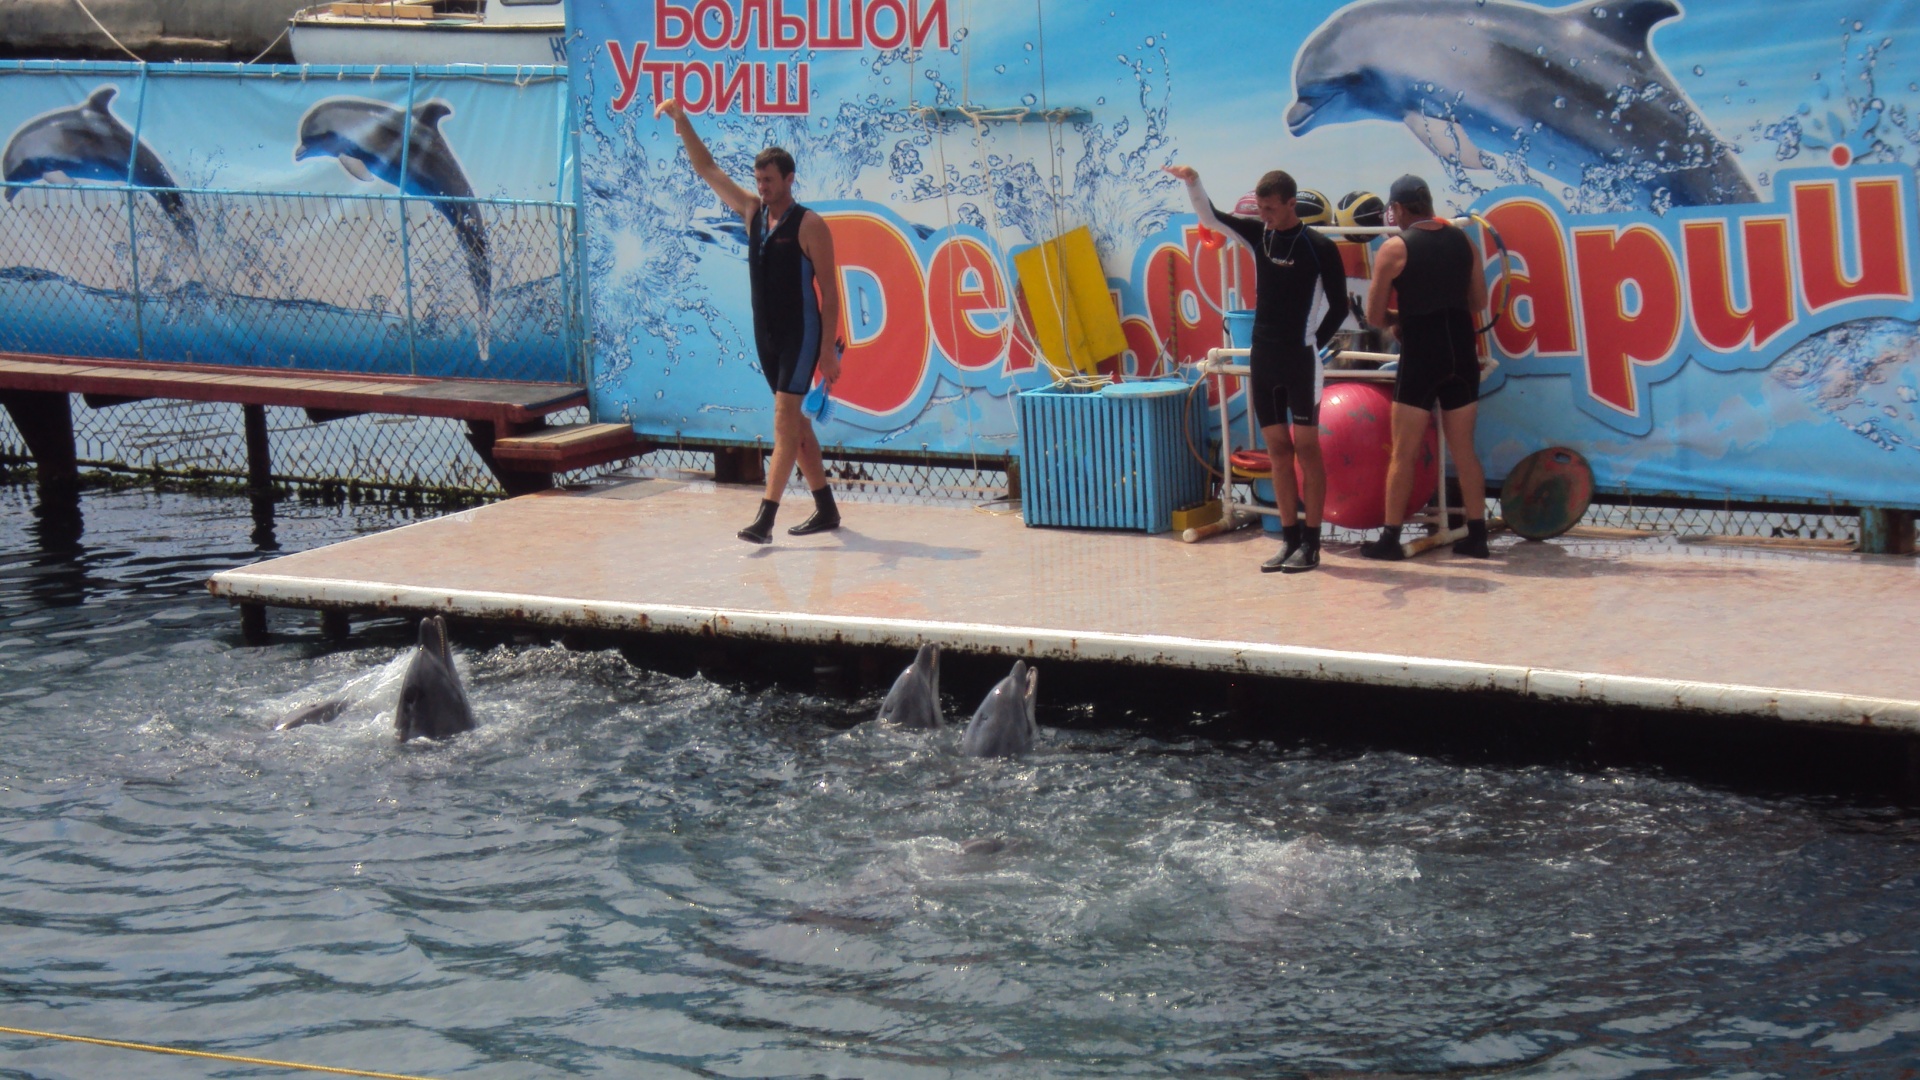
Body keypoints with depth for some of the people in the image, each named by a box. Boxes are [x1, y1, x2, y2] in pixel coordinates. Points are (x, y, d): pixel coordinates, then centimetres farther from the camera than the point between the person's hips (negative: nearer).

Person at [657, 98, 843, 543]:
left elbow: (829, 291, -11)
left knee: (785, 418, -13)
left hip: (802, 334, -7)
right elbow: (707, 170, 10)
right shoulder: (752, 211, 8)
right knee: (794, 421, 11)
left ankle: (765, 518, -21)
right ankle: (826, 509, 21)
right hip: (766, 334, 7)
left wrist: (828, 349, -16)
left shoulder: (809, 226, -10)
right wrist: (684, 124, -4)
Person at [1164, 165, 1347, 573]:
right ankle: (1290, 539, 12)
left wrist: (1314, 343, -4)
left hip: (1300, 360, -6)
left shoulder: (1319, 247, -9)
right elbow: (1210, 217, 5)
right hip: (1263, 357, 6)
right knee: (1277, 449, 7)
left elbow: (1338, 306, -4)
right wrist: (1192, 182, -12)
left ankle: (1310, 544, -1)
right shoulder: (1259, 233, 6)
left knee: (1306, 448, -3)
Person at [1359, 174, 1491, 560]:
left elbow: (1374, 315, -6)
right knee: (1464, 450, 12)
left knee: (1403, 454, 2)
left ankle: (1390, 538, 4)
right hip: (1462, 351, 5)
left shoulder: (1395, 248, -9)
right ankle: (1476, 535, 12)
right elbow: (1479, 301, 14)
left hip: (1422, 354, -5)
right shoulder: (1462, 240, 6)